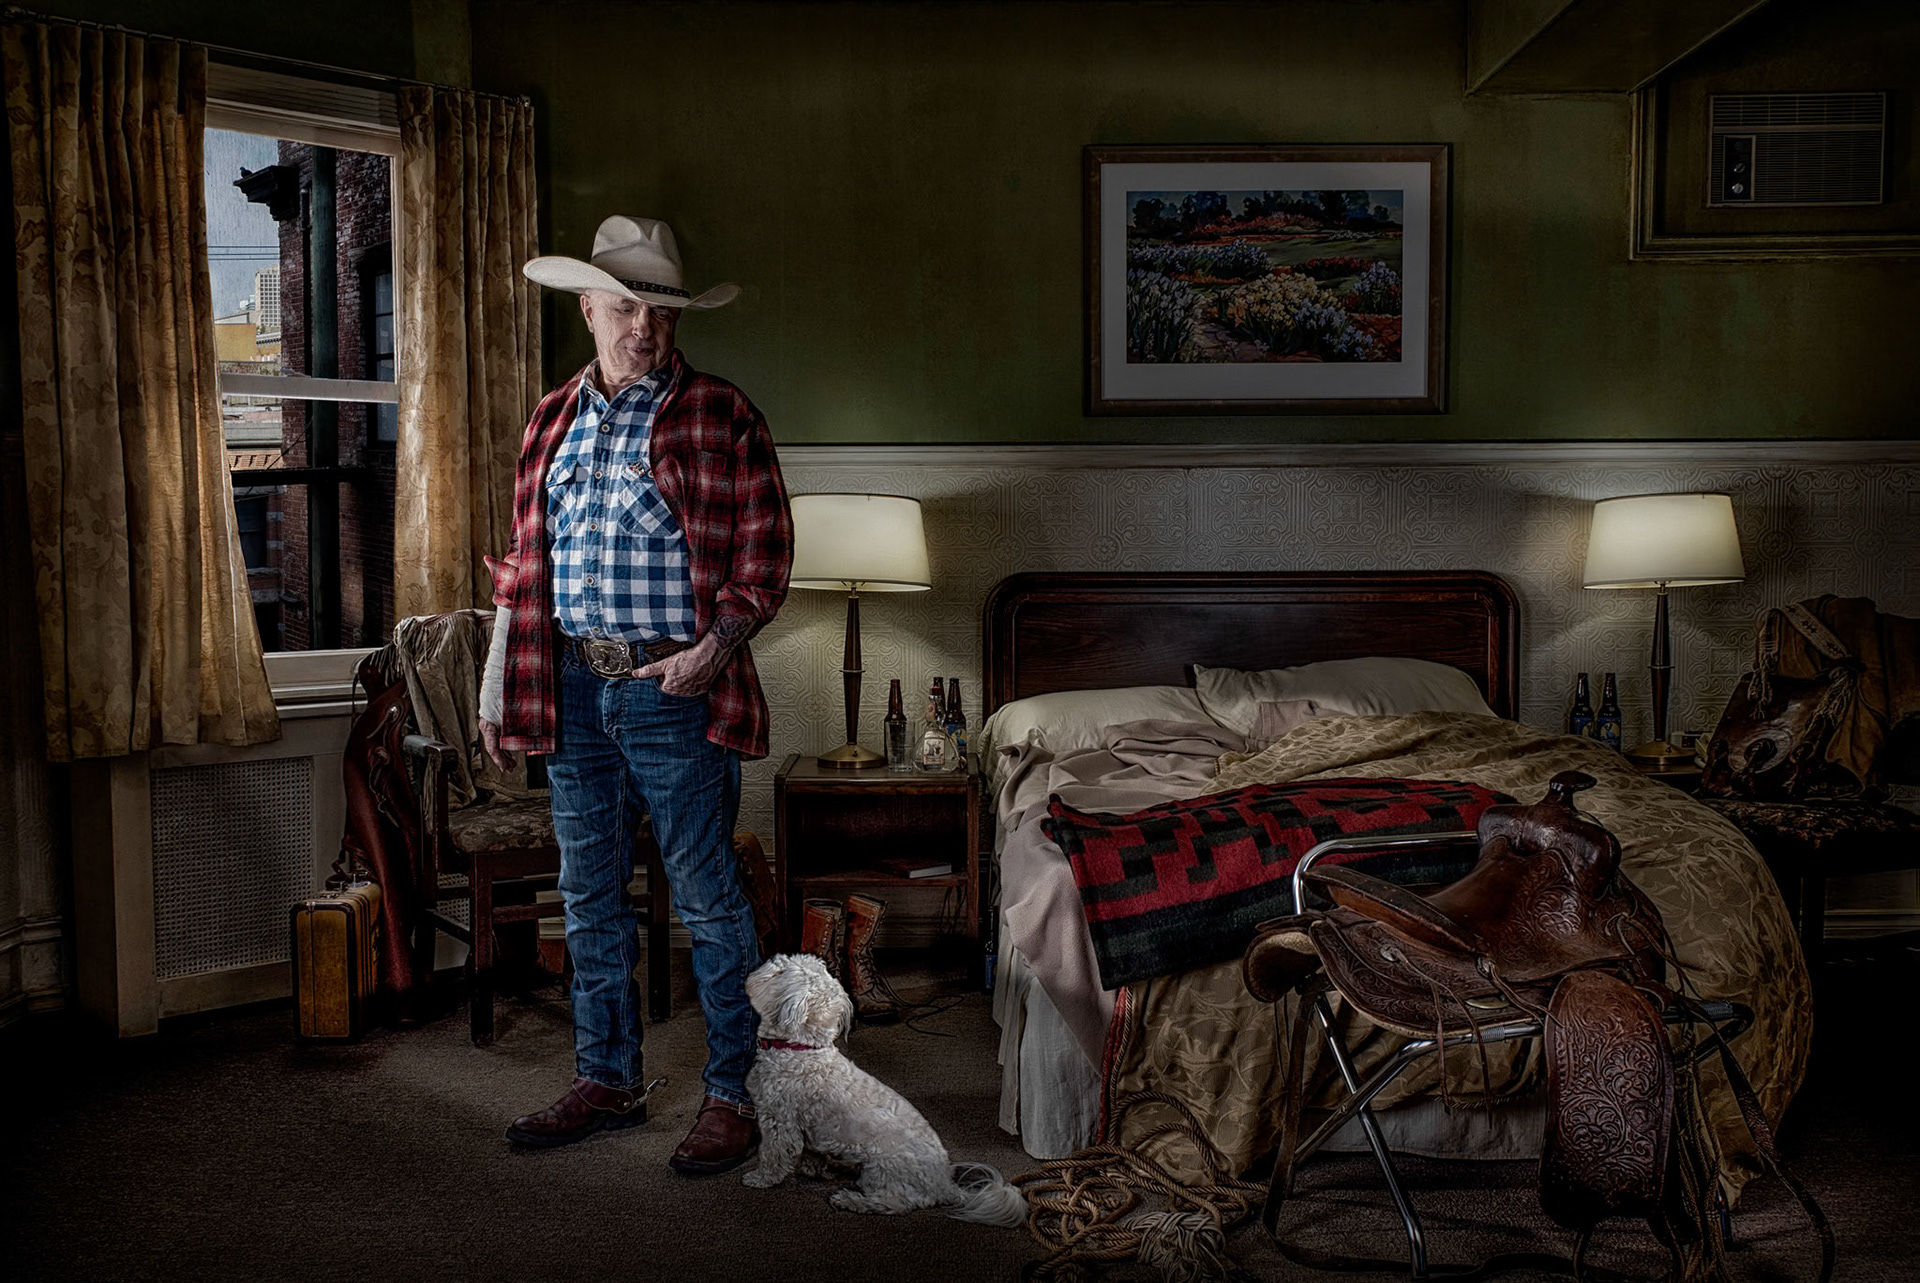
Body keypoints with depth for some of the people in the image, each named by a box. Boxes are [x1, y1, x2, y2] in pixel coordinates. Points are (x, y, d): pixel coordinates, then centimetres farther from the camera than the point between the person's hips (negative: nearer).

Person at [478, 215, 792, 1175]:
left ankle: (731, 1096, 12)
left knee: (707, 902, 0)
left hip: (673, 691, -5)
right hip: (574, 690, 6)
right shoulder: (552, 421, 13)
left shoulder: (721, 418, -2)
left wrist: (716, 645, -19)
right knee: (590, 896, 13)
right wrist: (498, 690, 14)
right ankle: (608, 1079, 27)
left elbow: (765, 554, -5)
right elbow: (526, 562, 16)